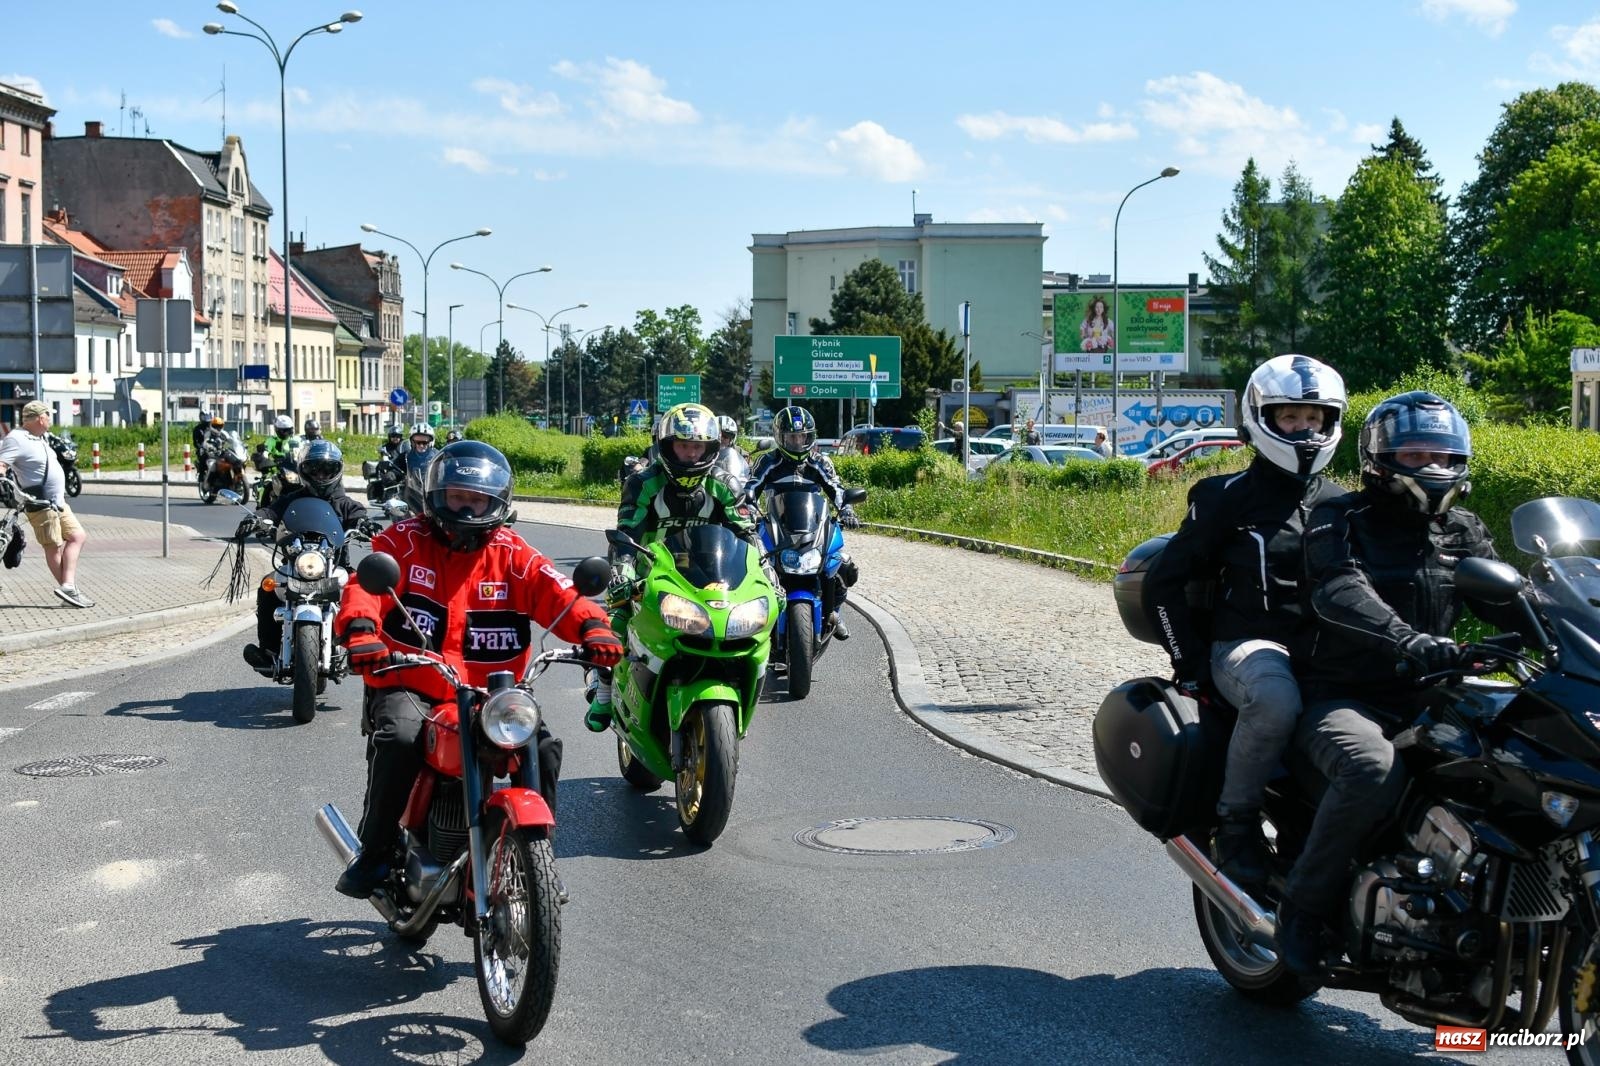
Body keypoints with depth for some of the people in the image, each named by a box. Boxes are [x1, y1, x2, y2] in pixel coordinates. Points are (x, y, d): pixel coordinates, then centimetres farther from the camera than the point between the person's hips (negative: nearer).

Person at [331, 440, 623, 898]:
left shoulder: (513, 555, 7)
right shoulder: (404, 541, 2)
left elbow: (558, 594, -6)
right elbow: (367, 585, -14)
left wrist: (592, 626, -29)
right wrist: (360, 629, -38)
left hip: (489, 691, 2)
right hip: (407, 685, -2)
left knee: (542, 747, -17)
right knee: (398, 738, -31)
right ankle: (373, 852, -13)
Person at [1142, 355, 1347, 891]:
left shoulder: (1339, 505, 17)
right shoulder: (1226, 497, 3)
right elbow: (1163, 581, 1)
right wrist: (1191, 665, -6)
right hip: (1248, 645, -5)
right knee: (1276, 700, -39)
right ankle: (1236, 820, -19)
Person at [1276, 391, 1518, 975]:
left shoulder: (1462, 531, 16)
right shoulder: (1339, 520, -2)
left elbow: (1503, 598, 5)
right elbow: (1340, 592, -22)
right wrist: (1408, 641, -41)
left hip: (1425, 701, 6)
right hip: (1342, 700, -6)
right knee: (1374, 772, -36)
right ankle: (1305, 906, -18)